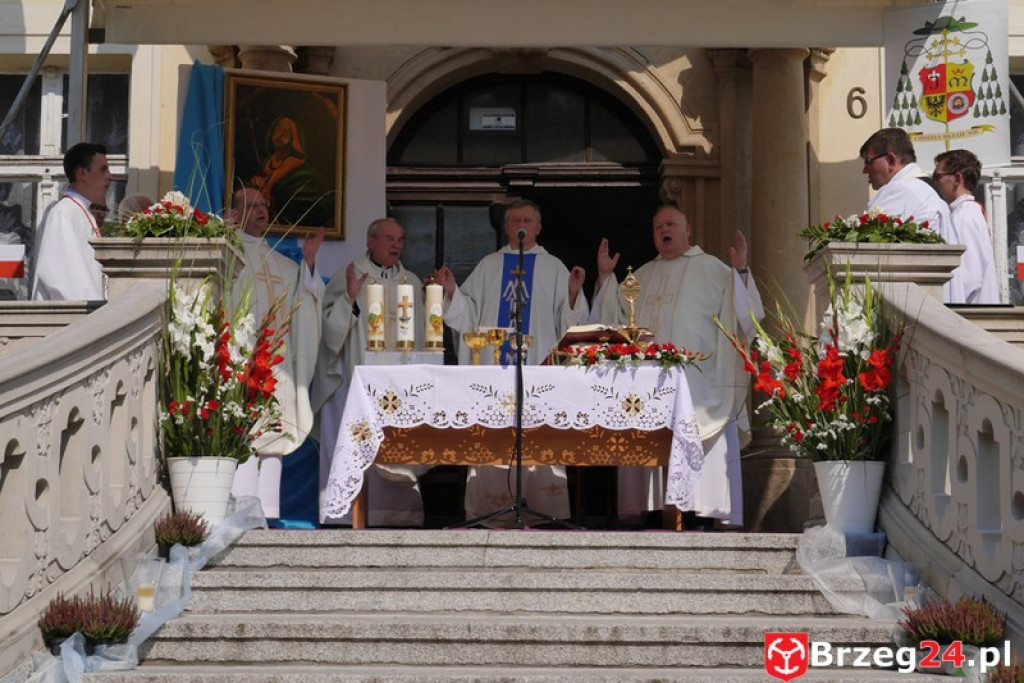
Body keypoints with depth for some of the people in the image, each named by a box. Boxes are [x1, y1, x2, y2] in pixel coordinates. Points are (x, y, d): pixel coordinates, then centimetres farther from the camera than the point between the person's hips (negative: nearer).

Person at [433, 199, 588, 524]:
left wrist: (573, 293, -13)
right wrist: (452, 291, -2)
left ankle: (543, 511, -4)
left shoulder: (554, 268, 11)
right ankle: (490, 509, 1)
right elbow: (469, 315, 13)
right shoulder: (488, 266, 16)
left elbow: (569, 319, 4)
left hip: (539, 367, -2)